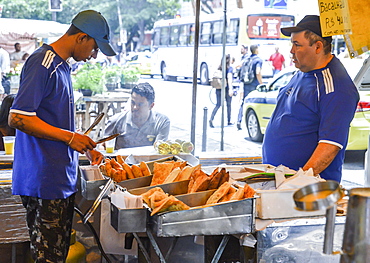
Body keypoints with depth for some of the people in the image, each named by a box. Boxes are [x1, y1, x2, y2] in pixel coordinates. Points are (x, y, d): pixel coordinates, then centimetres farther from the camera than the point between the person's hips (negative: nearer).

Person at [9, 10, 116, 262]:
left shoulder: (62, 66, 18)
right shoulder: (42, 64, -14)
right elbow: (18, 118, -20)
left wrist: (86, 147, 16)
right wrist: (70, 137, -18)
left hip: (63, 179, 10)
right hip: (44, 181, -10)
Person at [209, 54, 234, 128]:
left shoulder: (220, 68, 11)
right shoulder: (230, 68, -5)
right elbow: (229, 78, -16)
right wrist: (230, 89, -21)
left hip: (218, 88, 4)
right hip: (226, 88, -4)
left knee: (218, 105, 2)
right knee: (228, 104, 12)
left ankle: (211, 119, -18)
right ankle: (229, 121, 22)